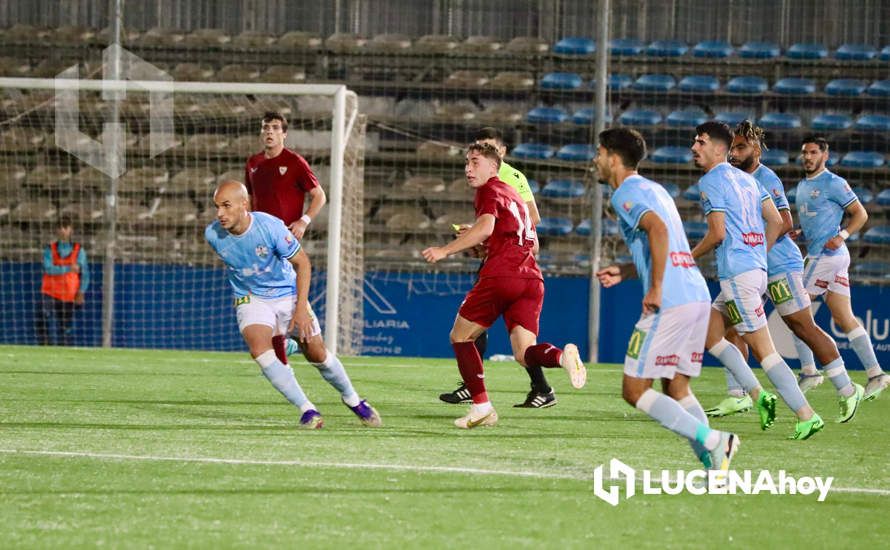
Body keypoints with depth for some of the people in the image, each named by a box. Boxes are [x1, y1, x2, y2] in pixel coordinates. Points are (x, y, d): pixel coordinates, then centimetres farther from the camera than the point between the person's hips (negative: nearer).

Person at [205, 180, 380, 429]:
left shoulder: (270, 227, -27)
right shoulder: (213, 235, -17)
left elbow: (302, 263, -15)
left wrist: (301, 309, -20)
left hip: (287, 294, -1)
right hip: (251, 300, 1)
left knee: (317, 354, 4)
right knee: (260, 350, -25)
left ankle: (352, 399, 32)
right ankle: (307, 409, -17)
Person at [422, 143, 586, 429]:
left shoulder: (489, 191, 3)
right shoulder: (515, 196, 29)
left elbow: (485, 227, -16)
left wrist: (445, 250, -13)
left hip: (500, 274, -7)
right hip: (532, 279, 7)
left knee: (460, 336, 10)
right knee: (524, 353, -1)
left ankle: (481, 406, 3)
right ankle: (562, 356, -33)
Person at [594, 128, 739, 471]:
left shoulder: (625, 194, -4)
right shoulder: (654, 189, 23)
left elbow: (658, 228, -23)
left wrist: (655, 289, -21)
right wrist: (624, 272, 26)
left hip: (670, 302, -9)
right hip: (698, 296, 9)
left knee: (635, 391, -4)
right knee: (676, 389, 14)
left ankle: (711, 441, -16)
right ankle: (713, 461, -2)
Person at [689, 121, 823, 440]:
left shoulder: (711, 181, -8)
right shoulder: (745, 178, 17)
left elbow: (717, 233, -15)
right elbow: (776, 222, 17)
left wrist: (690, 258, 0)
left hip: (737, 274, -9)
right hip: (757, 269, 9)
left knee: (762, 348, -8)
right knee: (708, 333, 16)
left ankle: (806, 415, -12)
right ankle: (758, 395, 7)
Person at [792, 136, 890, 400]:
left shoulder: (834, 183, -9)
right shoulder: (803, 186, 18)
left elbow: (860, 214, -8)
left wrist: (842, 235, -21)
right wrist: (798, 232, 10)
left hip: (827, 254, -9)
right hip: (818, 256, 9)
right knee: (844, 319, 6)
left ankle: (809, 371, -3)